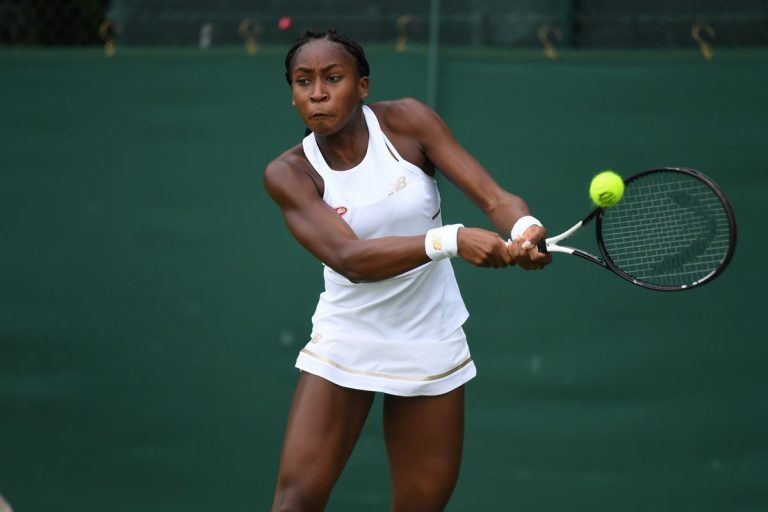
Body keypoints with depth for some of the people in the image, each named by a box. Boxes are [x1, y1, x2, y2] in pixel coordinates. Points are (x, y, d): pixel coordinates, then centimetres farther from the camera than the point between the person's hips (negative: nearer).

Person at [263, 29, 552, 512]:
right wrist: (451, 240, -39)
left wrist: (524, 229, -39)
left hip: (432, 345, 1)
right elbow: (348, 258, -26)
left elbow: (494, 197, -15)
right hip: (346, 342, -1)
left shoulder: (405, 120, -9)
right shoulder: (288, 173, -12)